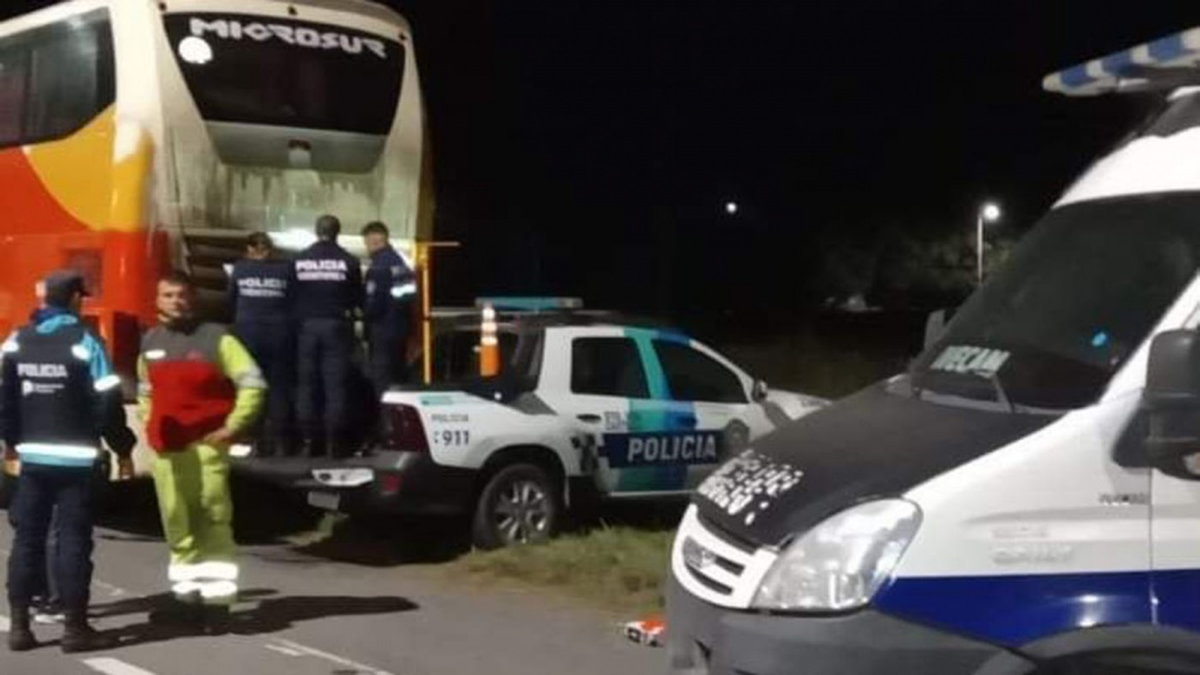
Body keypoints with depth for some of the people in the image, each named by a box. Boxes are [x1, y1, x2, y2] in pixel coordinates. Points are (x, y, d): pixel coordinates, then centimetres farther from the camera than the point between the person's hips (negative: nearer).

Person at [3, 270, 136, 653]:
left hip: (32, 456, 5)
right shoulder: (84, 342, -10)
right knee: (73, 540, -1)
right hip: (76, 459, -5)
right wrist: (123, 449, -2)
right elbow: (107, 403, -12)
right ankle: (76, 628, 2)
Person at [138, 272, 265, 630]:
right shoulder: (150, 342, 13)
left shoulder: (216, 339, -6)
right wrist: (150, 427, 14)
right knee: (176, 523, 10)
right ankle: (186, 594, 19)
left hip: (205, 445, -5)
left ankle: (217, 597, -1)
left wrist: (232, 427, -12)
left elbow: (253, 383, -9)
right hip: (164, 448, 6)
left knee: (213, 521, -4)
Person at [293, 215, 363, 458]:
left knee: (307, 383, 7)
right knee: (336, 384, -1)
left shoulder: (299, 259, 2)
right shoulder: (348, 261, -4)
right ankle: (334, 441, -4)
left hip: (307, 325, 2)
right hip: (336, 325, -2)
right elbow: (358, 298, 1)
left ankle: (309, 440, 5)